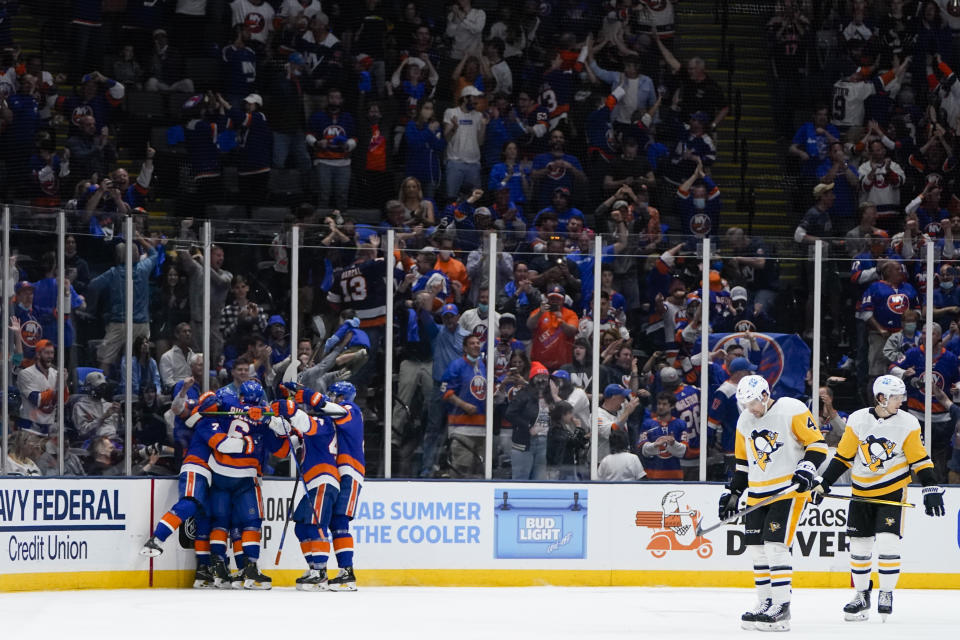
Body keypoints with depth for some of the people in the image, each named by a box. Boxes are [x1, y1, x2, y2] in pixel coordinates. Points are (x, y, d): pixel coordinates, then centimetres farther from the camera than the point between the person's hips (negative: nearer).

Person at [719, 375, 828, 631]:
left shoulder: (793, 411, -10)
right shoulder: (744, 422, 12)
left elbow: (817, 443, -9)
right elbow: (743, 462, 22)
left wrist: (806, 469, -22)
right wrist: (733, 493, 18)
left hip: (788, 489, -7)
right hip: (758, 493, 7)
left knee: (775, 545, -15)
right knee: (757, 548, 6)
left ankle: (781, 607, -14)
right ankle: (765, 604, 15)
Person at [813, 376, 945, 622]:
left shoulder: (908, 424, -7)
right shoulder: (857, 420, -6)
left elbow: (919, 460, -2)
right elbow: (843, 456, 3)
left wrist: (931, 490, -11)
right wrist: (823, 484, 1)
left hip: (893, 491, -2)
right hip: (862, 491, 2)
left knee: (888, 542, -12)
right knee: (859, 544, 6)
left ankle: (887, 593, 4)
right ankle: (861, 595, 21)